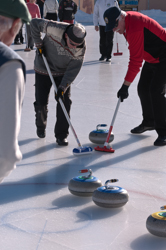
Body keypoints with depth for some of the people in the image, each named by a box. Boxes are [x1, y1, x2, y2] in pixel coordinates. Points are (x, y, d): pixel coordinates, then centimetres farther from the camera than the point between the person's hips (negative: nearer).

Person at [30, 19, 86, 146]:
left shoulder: (81, 48, -25)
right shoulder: (54, 29, -32)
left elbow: (73, 70, -21)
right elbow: (34, 23, -17)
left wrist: (62, 87, -28)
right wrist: (39, 44, -16)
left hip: (63, 73, 1)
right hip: (43, 70, -1)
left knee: (65, 101, -9)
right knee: (41, 102, 4)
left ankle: (61, 135, 3)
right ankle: (41, 127, 33)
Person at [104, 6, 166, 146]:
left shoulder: (135, 27, -32)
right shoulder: (126, 21, -1)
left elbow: (136, 60, -33)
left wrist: (125, 86, -31)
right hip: (151, 58, 10)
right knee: (143, 88, 11)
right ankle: (149, 123, 30)